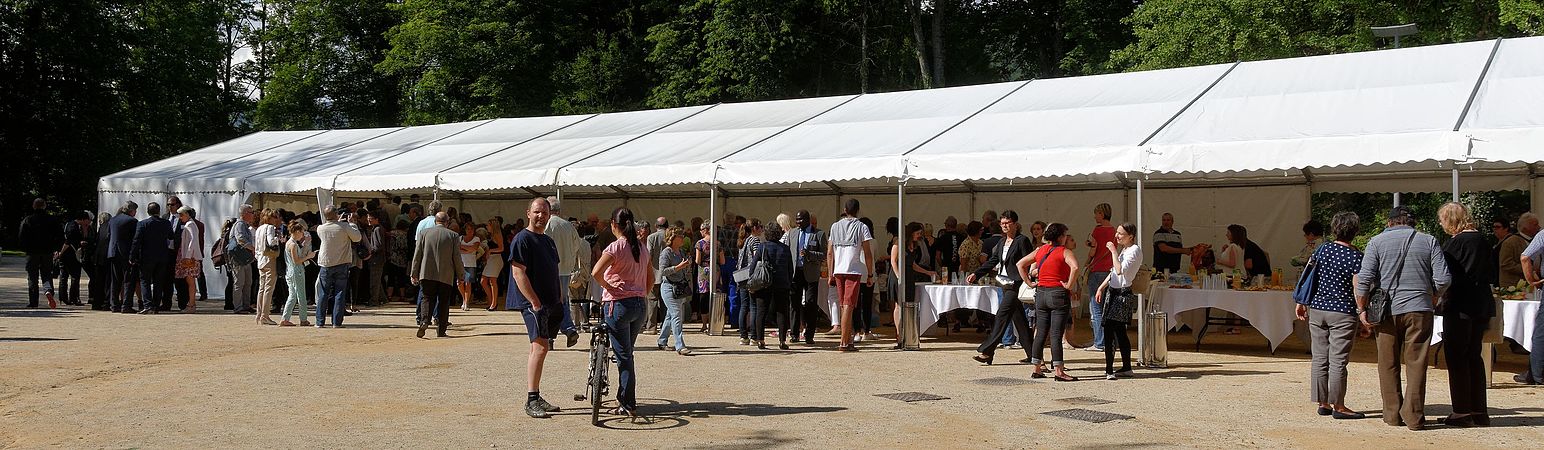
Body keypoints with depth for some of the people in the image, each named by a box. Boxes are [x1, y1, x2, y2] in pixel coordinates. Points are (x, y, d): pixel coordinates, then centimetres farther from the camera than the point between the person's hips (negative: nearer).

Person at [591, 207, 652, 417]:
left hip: (619, 304, -6)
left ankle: (628, 404, 3)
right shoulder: (642, 247, 8)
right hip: (639, 305, 6)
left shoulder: (616, 247, -12)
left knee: (624, 357, 0)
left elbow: (596, 272, -25)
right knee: (626, 354, 18)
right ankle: (623, 398, 25)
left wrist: (608, 287, -9)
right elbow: (651, 275, 15)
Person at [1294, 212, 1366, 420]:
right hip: (1343, 314, -4)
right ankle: (1338, 406, 5)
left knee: (1319, 358, 9)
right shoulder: (1356, 256, -10)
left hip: (1316, 310, 5)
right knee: (1338, 361, 0)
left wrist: (1301, 303, 15)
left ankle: (1322, 403, 15)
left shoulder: (1321, 250, 3)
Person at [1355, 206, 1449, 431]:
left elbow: (1364, 279, -5)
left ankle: (1392, 414, 12)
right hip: (1419, 310, 0)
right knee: (1416, 364, 2)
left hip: (1387, 311, 0)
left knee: (1388, 365, 9)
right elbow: (1443, 279, 0)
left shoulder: (1377, 241, 4)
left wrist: (1361, 309, 2)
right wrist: (1430, 297, 18)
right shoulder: (1428, 241, 6)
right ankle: (1414, 417, 1)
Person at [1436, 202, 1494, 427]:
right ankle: (1479, 412, 16)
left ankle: (1462, 413, -1)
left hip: (1460, 307, -8)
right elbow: (1492, 275, 16)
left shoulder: (1456, 243, -14)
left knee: (1456, 358, -1)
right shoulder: (1482, 240, 10)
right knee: (1474, 356, 13)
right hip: (1482, 306, 8)